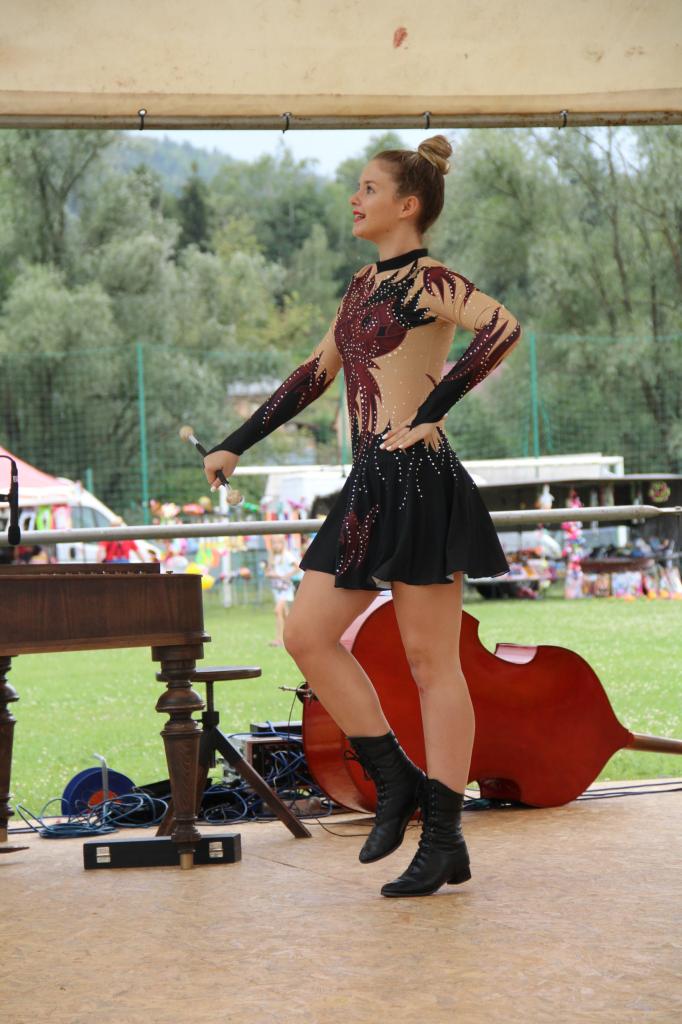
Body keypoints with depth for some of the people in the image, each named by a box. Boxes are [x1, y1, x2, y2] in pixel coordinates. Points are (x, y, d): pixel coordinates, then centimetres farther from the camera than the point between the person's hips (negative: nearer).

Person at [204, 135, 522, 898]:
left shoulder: (429, 281, -8)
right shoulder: (363, 285, 18)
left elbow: (504, 327, -27)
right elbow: (314, 374, 26)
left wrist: (428, 414, -23)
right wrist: (235, 446, 24)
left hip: (419, 482, -9)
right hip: (369, 489, 9)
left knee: (431, 661, -3)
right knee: (307, 634, 4)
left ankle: (444, 842, 3)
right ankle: (395, 779, 14)